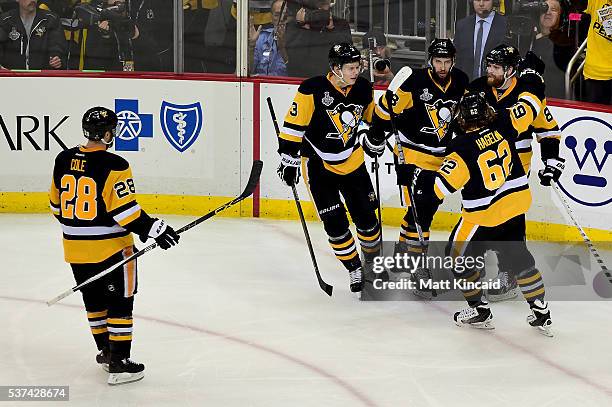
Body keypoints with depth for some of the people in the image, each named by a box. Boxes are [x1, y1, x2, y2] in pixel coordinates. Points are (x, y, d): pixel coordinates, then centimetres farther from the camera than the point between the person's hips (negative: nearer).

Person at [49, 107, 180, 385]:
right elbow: (124, 210, -21)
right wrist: (153, 229, -13)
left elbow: (57, 204, 12)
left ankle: (105, 351, 34)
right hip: (110, 248, -6)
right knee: (120, 303, 3)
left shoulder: (63, 160, 1)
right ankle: (118, 364, 2)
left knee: (94, 300, 21)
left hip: (75, 247, 6)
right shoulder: (113, 166, -19)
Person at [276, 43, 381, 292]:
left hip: (352, 160, 4)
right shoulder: (313, 90, -21)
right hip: (318, 164, -4)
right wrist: (289, 159, -17)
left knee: (366, 216, 4)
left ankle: (375, 261, 26)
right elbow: (294, 124, -17)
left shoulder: (363, 89, -5)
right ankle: (355, 270, 8)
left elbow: (374, 117, 15)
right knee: (334, 222, -7)